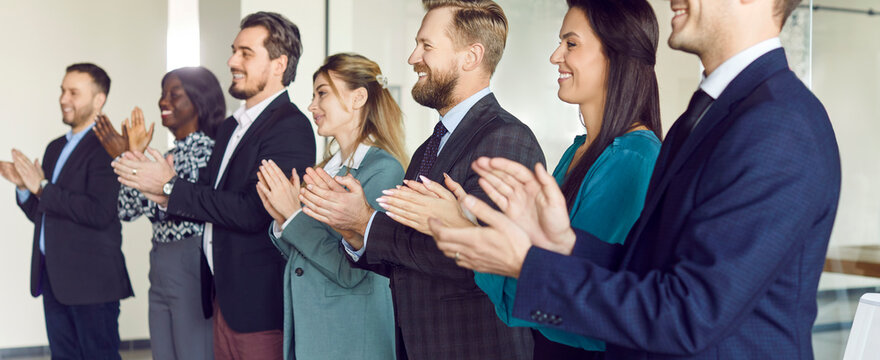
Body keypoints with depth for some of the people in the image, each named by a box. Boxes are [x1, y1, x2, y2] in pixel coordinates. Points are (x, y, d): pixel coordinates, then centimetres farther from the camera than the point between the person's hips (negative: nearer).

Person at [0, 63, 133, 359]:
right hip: (53, 277, 9)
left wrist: (43, 188, -18)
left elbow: (100, 213, -24)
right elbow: (40, 214, 19)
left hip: (91, 279, -8)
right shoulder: (55, 148, 16)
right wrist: (24, 186, -1)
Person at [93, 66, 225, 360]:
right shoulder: (170, 153, 14)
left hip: (192, 268, -9)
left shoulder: (207, 149, -12)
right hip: (161, 269, 9)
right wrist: (132, 156, 7)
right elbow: (128, 210, 12)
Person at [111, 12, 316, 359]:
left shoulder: (290, 128, -15)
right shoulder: (230, 126, 15)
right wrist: (164, 196, -3)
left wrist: (172, 187, -15)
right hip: (223, 295, 8)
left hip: (259, 303, -8)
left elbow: (252, 212, -23)